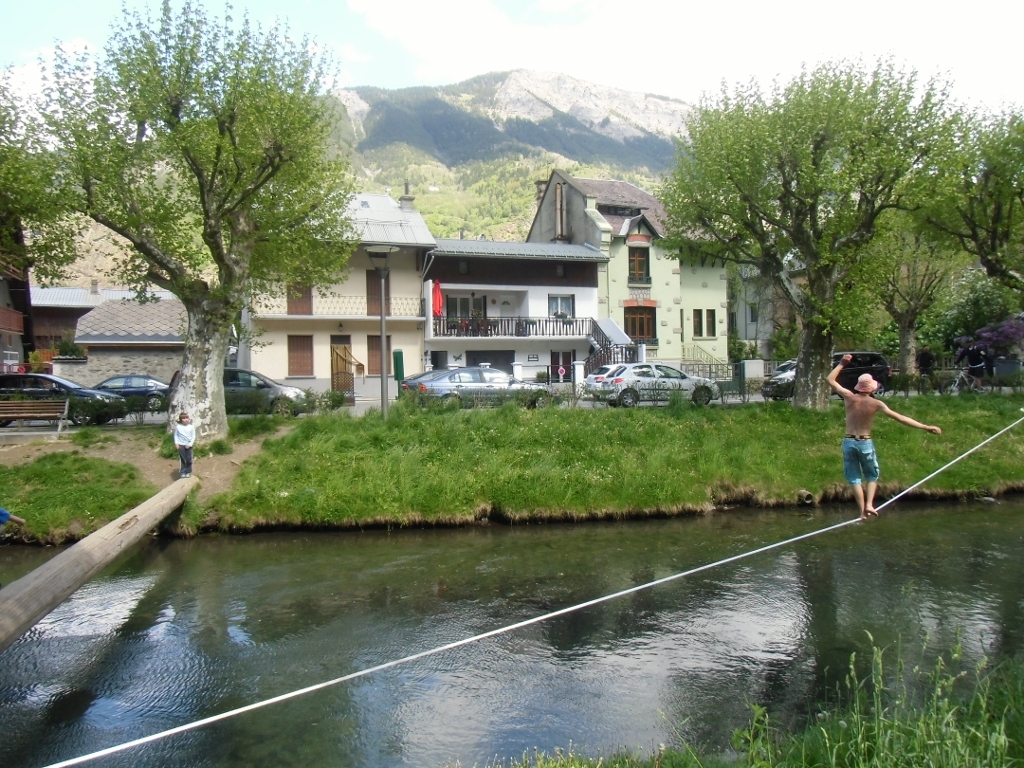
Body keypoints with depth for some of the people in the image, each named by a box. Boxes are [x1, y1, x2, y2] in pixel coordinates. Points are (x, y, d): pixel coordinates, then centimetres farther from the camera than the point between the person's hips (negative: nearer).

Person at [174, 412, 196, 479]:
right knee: (183, 459, 4)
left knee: (189, 459, 5)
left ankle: (188, 472, 17)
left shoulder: (191, 427, -5)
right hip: (180, 445, 0)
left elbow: (193, 436, -2)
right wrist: (176, 443, -6)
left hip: (188, 445, 0)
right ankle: (182, 472, 14)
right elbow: (176, 435, 3)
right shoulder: (178, 426, -4)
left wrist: (190, 444, -10)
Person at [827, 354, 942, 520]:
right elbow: (899, 417, -11)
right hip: (865, 443, -1)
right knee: (872, 476, 19)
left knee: (854, 478, 9)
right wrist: (925, 427, -7)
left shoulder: (849, 397, -7)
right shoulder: (876, 404, -9)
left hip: (849, 442, 1)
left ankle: (862, 511, 5)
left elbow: (830, 379, 3)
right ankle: (869, 504, 1)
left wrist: (842, 363, 13)